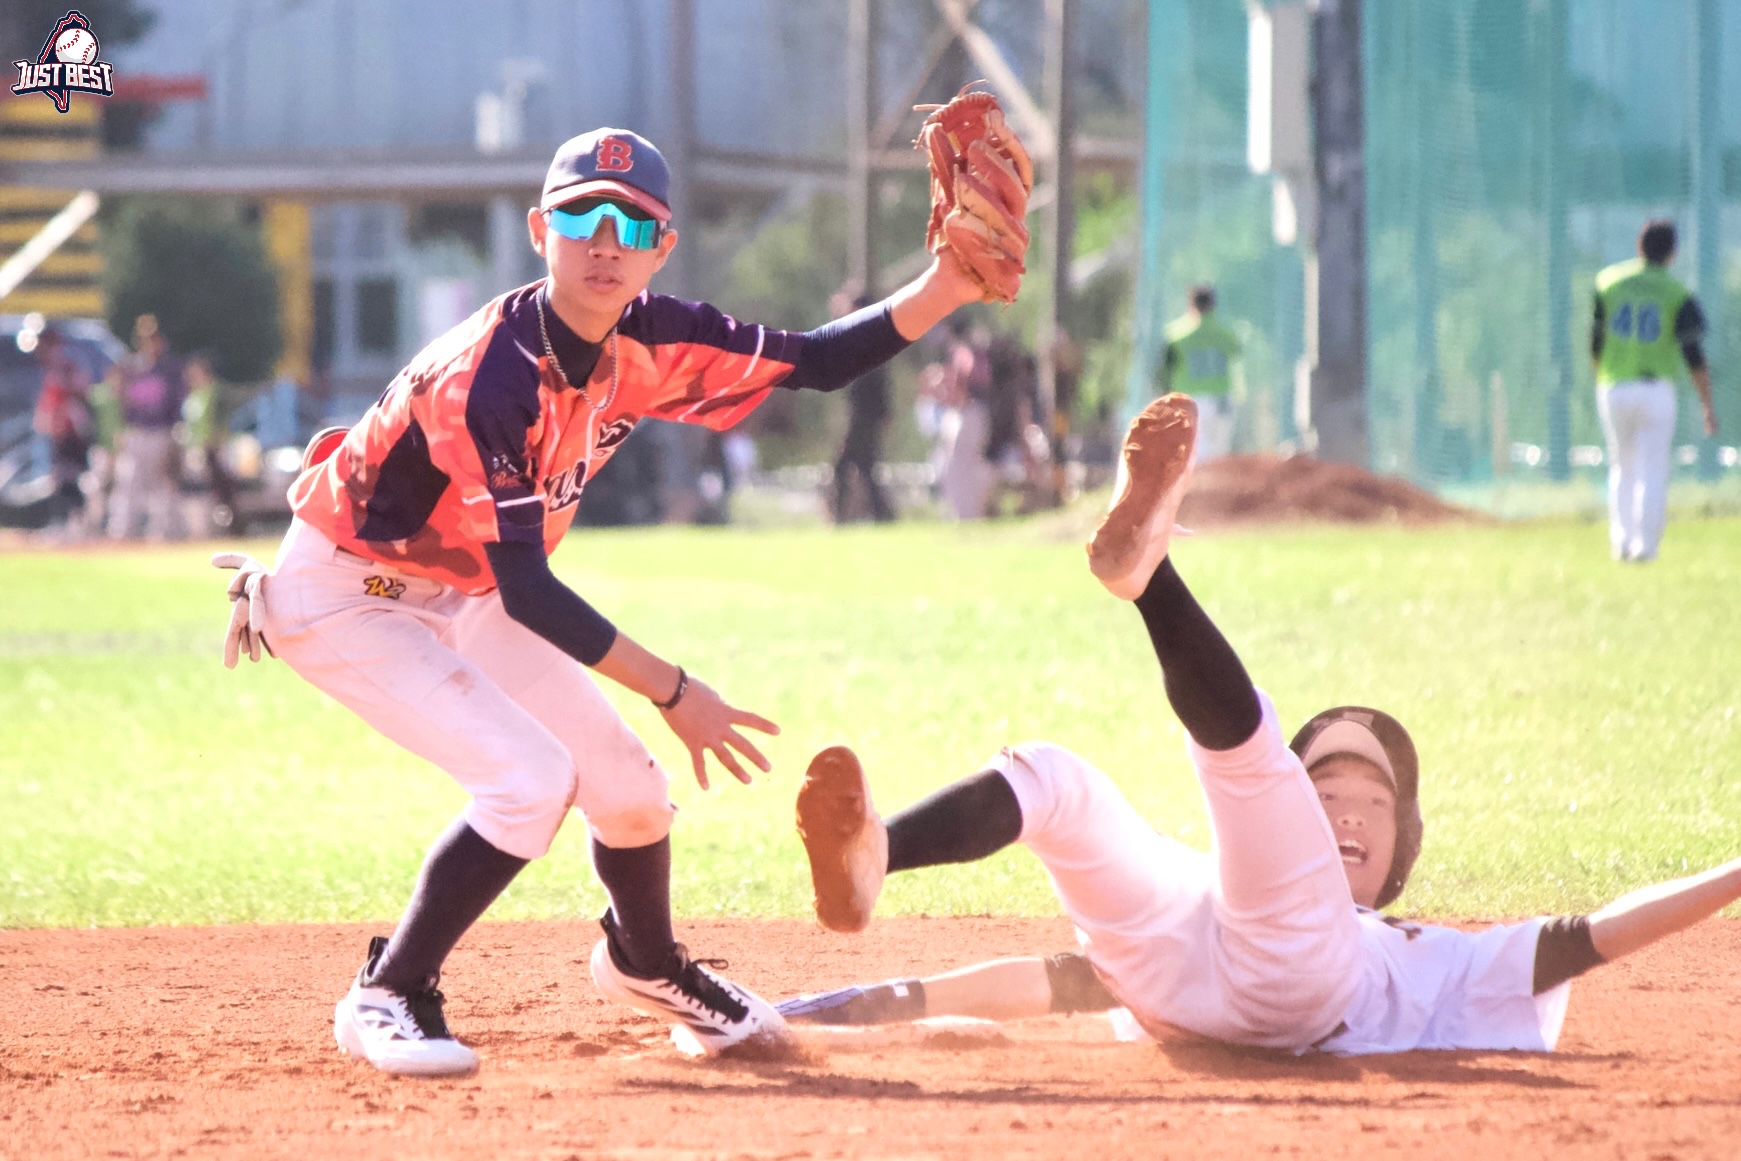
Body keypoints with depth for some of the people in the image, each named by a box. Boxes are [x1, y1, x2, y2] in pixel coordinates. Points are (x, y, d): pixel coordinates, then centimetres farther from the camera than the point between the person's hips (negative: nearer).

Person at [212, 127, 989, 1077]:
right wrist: (672, 691, -32)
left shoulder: (642, 342, -11)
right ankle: (388, 997, -9)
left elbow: (814, 362, -8)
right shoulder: (489, 375, -34)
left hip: (457, 597, 8)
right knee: (529, 778, -23)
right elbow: (524, 588, -33)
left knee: (626, 780, 9)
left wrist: (947, 286, -23)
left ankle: (645, 964, 40)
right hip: (345, 597, -8)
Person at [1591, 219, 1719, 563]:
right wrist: (1707, 405, -5)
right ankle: (1646, 544, -7)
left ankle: (1621, 540, 7)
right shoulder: (1678, 295, -3)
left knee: (1622, 468, 17)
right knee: (1653, 471, 3)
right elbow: (1694, 355, -9)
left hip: (1613, 389, 2)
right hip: (1656, 390, -2)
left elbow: (1595, 344, 5)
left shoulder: (1608, 282, 4)